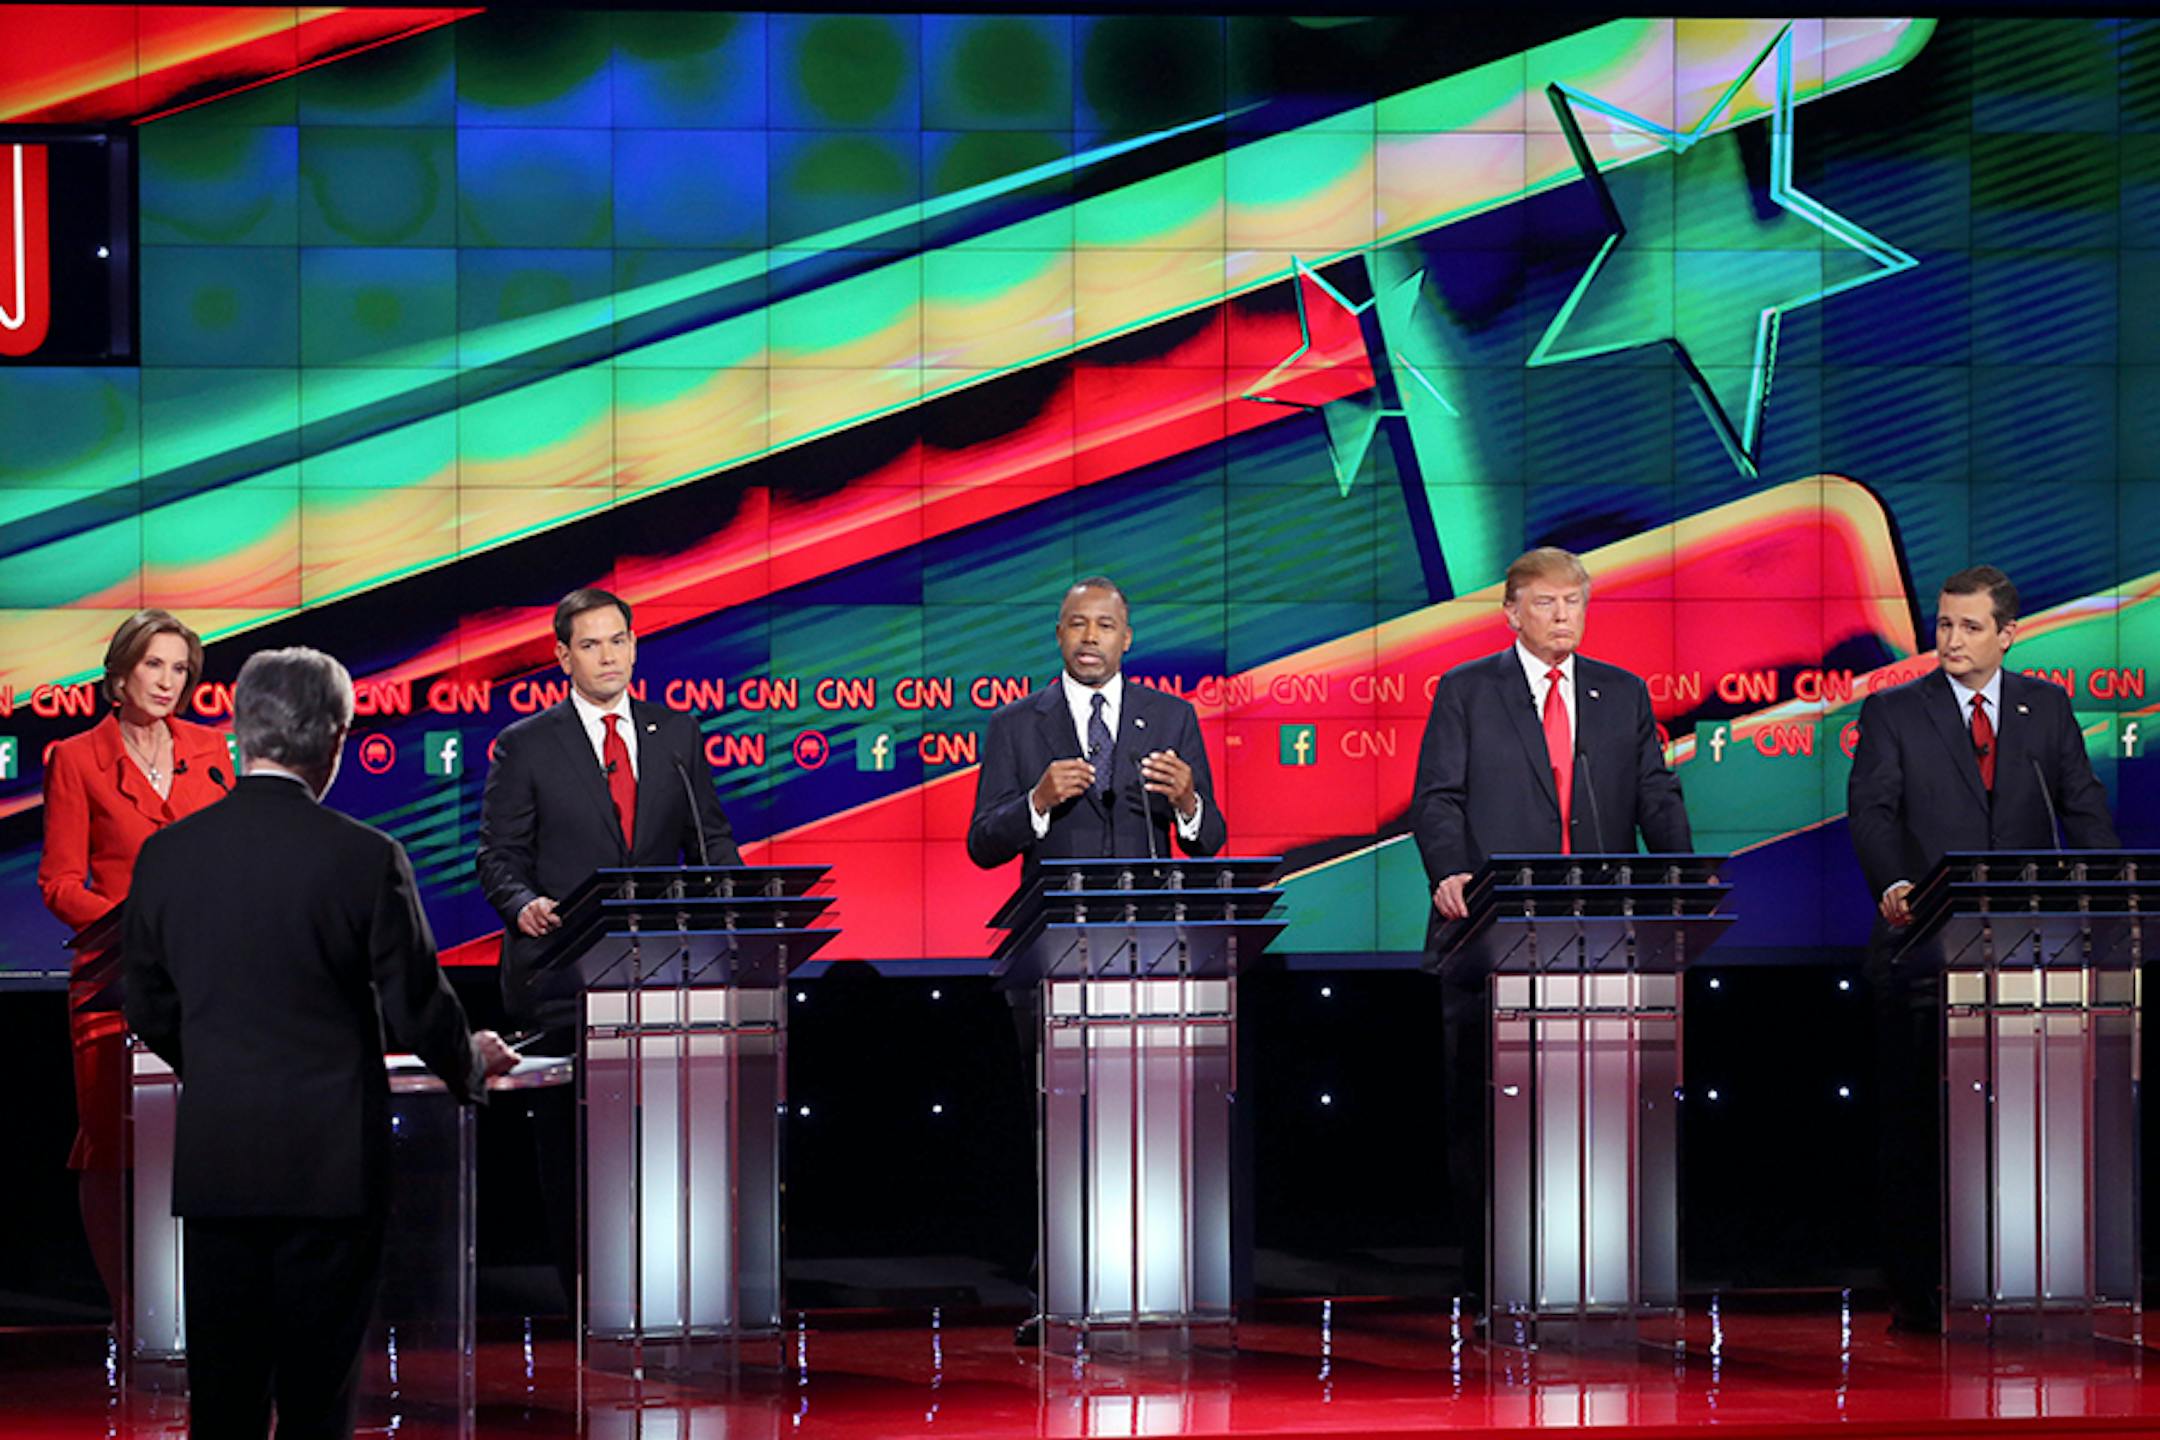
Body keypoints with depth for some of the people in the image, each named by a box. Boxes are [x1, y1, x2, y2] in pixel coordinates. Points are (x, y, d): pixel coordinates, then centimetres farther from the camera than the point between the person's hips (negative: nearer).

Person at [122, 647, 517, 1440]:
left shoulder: (166, 854, 0)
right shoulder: (367, 857, -11)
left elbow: (150, 1013, 9)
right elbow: (418, 1010, -6)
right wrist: (473, 1062, 16)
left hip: (213, 1162, 3)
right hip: (331, 1160, -3)